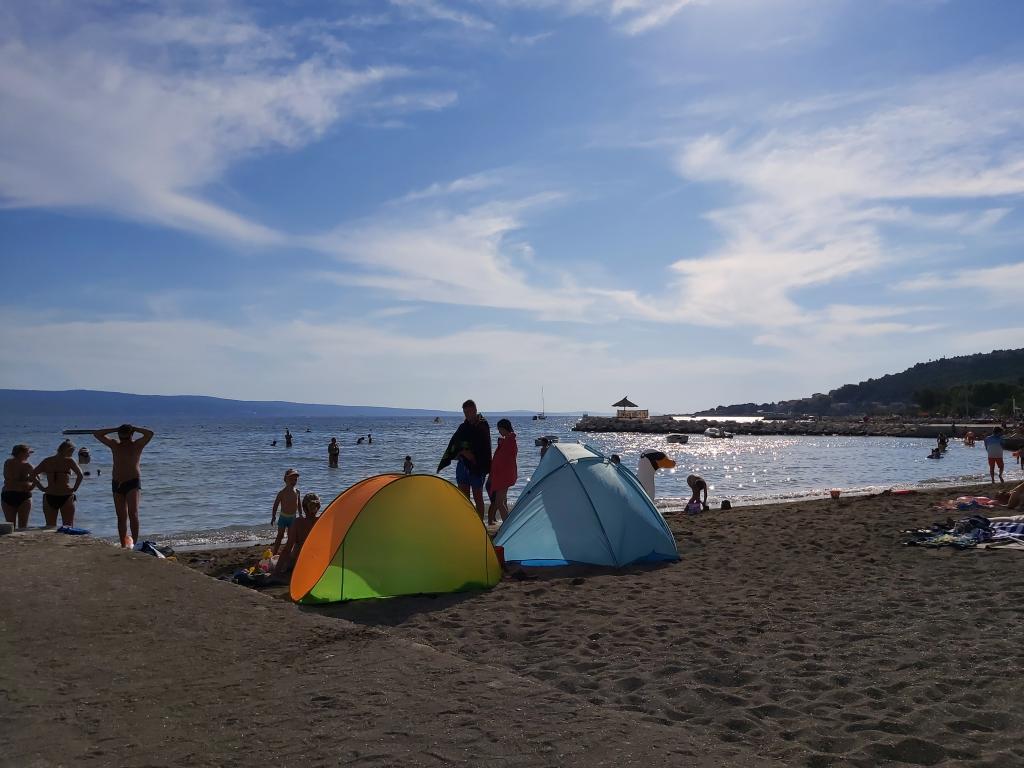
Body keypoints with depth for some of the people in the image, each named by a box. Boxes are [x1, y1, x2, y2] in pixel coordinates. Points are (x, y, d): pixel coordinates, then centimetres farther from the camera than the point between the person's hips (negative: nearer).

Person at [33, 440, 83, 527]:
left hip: (49, 497, 4)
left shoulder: (47, 461, 8)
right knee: (68, 527, 5)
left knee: (50, 527, 12)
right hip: (66, 497, -3)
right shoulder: (69, 461, -5)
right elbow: (80, 475, -18)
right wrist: (75, 488, -6)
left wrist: (42, 488, 8)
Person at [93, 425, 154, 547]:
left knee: (133, 513, -16)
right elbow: (96, 434, 12)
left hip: (133, 483, -4)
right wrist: (115, 429, 5)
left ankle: (135, 542, -15)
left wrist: (134, 428, -5)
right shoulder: (115, 445, 10)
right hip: (117, 484, 4)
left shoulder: (137, 445, 0)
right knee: (121, 517, 5)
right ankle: (123, 545, 8)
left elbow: (150, 434, -16)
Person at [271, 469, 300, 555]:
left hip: (293, 517, 4)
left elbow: (298, 503, 14)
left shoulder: (297, 491, 3)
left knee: (291, 537, 6)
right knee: (280, 535, -2)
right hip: (283, 517, -4)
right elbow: (276, 505, -7)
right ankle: (274, 553, 3)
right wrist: (273, 516, -9)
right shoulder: (282, 493, -11)